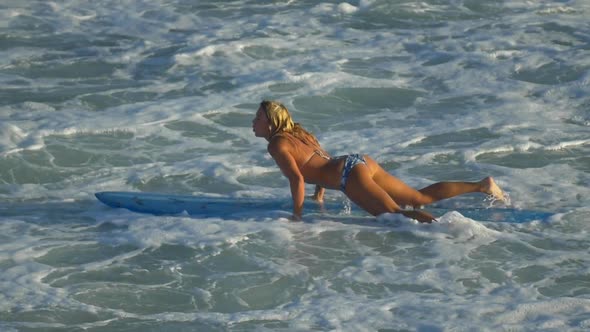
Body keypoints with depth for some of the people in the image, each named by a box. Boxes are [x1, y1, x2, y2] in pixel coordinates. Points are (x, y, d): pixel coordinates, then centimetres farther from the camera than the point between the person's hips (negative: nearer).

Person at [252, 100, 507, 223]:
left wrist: (297, 215, -9)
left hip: (349, 174, -9)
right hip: (360, 162, 9)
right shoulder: (298, 133, 23)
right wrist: (319, 193, 38)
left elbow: (297, 178, -16)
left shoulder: (276, 146, -5)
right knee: (422, 198, 13)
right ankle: (482, 186, 10)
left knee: (395, 214, -24)